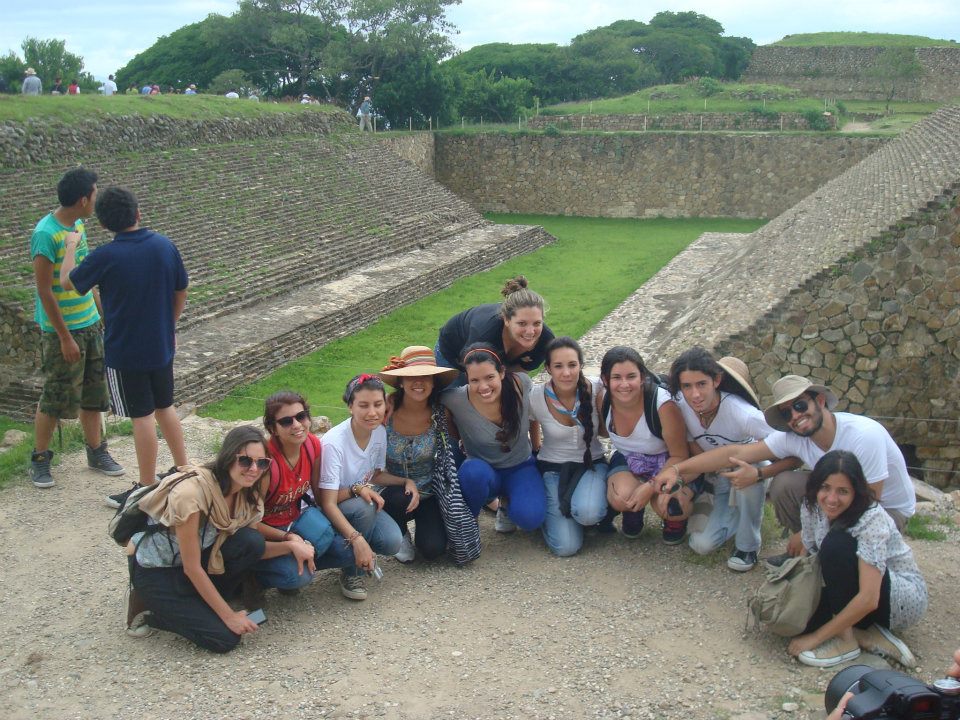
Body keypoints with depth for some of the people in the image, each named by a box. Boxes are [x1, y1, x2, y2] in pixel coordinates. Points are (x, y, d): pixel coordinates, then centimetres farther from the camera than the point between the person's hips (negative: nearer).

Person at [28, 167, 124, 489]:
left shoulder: (78, 225, 4)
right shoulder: (46, 234, -21)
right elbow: (44, 291, -19)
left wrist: (100, 306, 19)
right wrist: (65, 337, -18)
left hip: (90, 324, 8)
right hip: (62, 331, -8)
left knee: (93, 392, 15)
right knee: (56, 398, 3)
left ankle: (96, 452, 28)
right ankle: (39, 459, 19)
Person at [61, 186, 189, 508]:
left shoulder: (105, 257, -18)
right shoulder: (165, 246, -4)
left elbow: (67, 282, -1)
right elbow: (181, 292, 7)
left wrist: (70, 246, 15)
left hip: (125, 352, -5)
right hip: (162, 346, 5)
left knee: (142, 417, 2)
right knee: (165, 408, 20)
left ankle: (147, 488, 13)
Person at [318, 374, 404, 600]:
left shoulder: (380, 432, -8)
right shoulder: (334, 443, -28)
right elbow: (327, 503, -27)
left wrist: (407, 481, -9)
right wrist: (356, 530, -39)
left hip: (365, 505, 5)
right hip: (335, 511, -5)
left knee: (392, 542, -24)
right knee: (363, 507, -36)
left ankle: (363, 557, 11)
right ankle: (351, 573, -13)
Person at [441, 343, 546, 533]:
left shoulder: (521, 384, -20)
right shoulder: (457, 400, -26)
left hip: (521, 467, 1)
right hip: (483, 470, -1)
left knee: (530, 517, -27)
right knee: (474, 471, -38)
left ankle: (507, 502, 10)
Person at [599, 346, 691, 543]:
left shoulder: (663, 405, -31)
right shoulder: (603, 400, -17)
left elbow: (680, 456, -19)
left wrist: (650, 487, -27)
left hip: (670, 464, -3)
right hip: (629, 461, 3)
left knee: (667, 505, -33)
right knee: (620, 498, -29)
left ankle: (674, 518, 7)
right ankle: (634, 510, 9)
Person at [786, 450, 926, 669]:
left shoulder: (872, 520, -29)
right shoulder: (811, 507, -10)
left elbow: (868, 599, -33)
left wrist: (816, 637, -29)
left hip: (906, 598, -6)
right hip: (853, 593, 6)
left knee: (837, 544, -31)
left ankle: (846, 641, -20)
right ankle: (867, 634, -6)